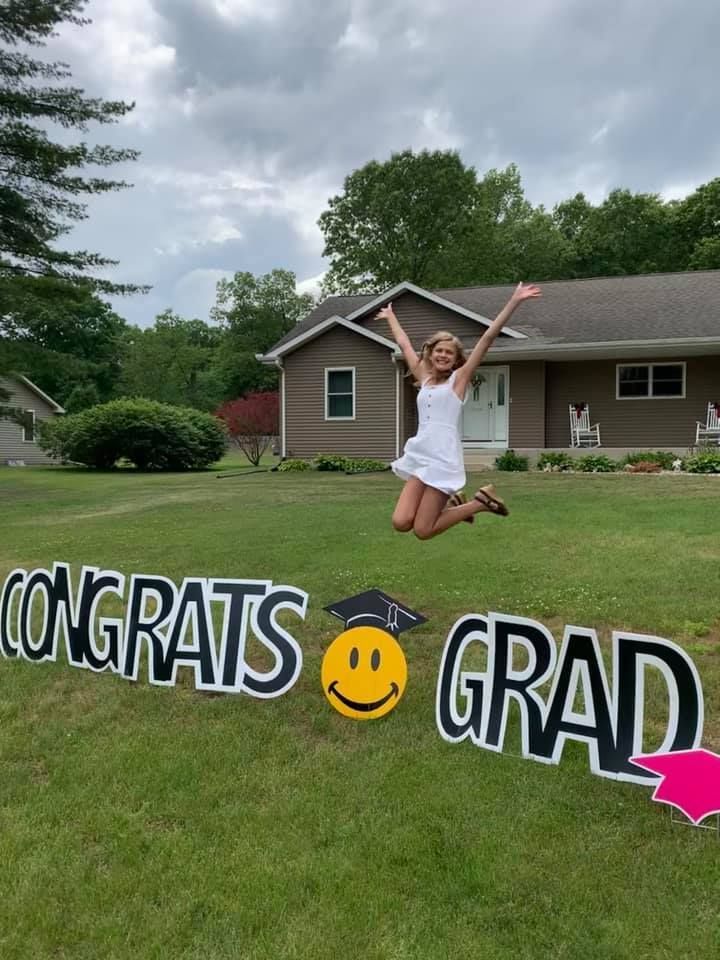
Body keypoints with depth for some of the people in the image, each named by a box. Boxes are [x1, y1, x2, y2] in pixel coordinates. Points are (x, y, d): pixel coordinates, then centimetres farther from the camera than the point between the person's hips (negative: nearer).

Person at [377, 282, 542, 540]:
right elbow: (404, 344, 31)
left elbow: (488, 337, -1)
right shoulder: (424, 379, 18)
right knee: (401, 523, -7)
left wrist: (514, 302, -5)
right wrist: (390, 317, 42)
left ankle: (480, 501, 11)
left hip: (443, 458, -6)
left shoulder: (459, 378, 5)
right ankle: (451, 503, 19)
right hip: (418, 455, 6)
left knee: (422, 531, -8)